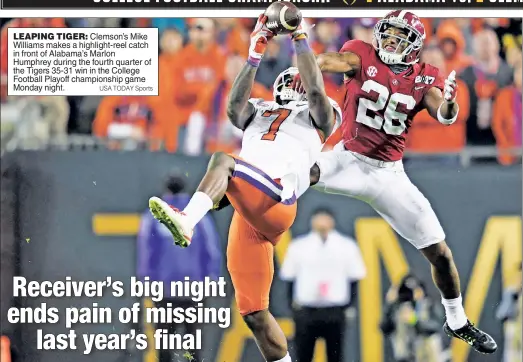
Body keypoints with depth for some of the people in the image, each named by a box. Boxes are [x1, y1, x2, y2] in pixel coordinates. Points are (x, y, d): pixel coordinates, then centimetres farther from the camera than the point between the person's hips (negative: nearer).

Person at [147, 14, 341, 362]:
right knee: (253, 311, 1)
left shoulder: (318, 116, 21)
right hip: (247, 214, 6)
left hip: (277, 202, -6)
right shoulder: (259, 113, 34)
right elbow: (235, 105, 13)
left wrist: (301, 42, -1)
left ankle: (186, 222, -55)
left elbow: (317, 91, 1)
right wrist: (255, 56, 7)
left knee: (222, 160, -31)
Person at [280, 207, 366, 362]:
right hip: (305, 311, 0)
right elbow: (289, 278, 7)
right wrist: (293, 305, 2)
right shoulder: (298, 246, 3)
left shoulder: (347, 246, 3)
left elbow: (354, 279, 7)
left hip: (335, 312, 0)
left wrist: (349, 307, 2)